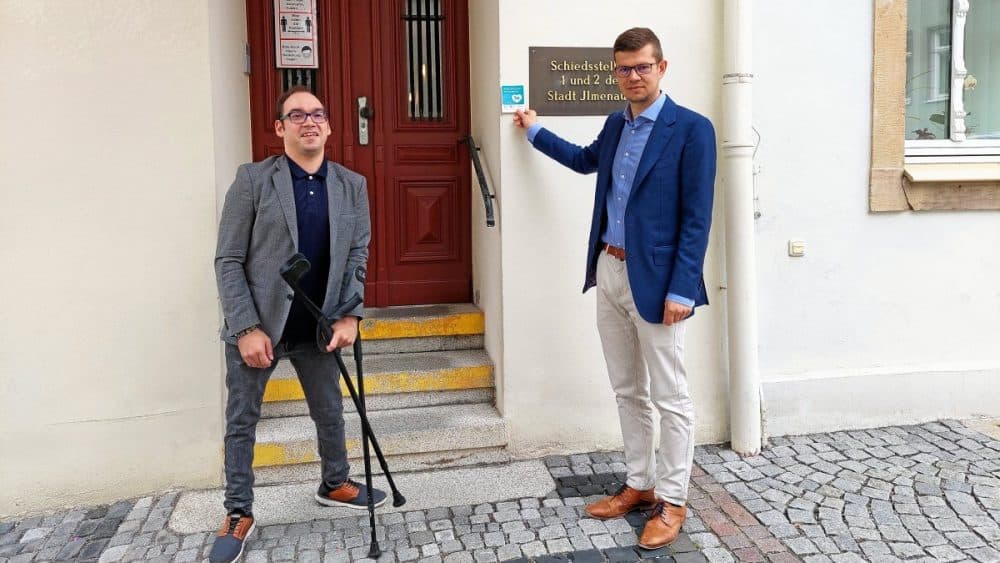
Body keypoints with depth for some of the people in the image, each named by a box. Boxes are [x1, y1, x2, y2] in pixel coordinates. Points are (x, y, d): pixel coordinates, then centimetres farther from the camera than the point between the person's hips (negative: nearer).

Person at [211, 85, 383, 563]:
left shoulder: (352, 186, 2)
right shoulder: (253, 179, -8)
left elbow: (357, 257, 4)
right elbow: (228, 261, -9)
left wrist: (349, 315, -9)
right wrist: (247, 328, -15)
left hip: (317, 328, 3)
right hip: (255, 326, -3)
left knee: (330, 412, 18)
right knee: (241, 420, 9)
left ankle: (334, 485, 42)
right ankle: (239, 513, 27)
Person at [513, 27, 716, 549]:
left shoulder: (691, 129, -9)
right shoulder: (615, 125, 12)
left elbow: (696, 218, -13)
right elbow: (587, 159, 34)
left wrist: (682, 290, -18)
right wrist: (535, 131, 38)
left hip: (655, 279, -7)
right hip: (608, 273, 7)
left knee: (670, 398, 3)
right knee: (627, 391, 15)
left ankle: (673, 502, 15)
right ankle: (639, 485, 29)